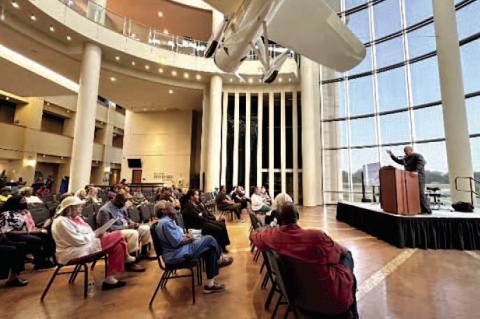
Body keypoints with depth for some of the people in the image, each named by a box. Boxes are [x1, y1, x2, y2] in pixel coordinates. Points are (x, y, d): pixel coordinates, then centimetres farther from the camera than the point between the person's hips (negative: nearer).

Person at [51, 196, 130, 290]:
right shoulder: (62, 221, -14)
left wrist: (97, 234, -2)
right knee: (117, 236, -21)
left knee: (118, 245, -13)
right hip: (73, 252, -10)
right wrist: (95, 235, -10)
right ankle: (125, 258, -1)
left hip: (87, 244, 10)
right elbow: (78, 241, -20)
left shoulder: (76, 218, 15)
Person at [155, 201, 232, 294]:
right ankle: (220, 260, 18)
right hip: (178, 255, -11)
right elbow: (177, 243, -25)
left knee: (210, 249, 5)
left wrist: (185, 236, 2)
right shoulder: (166, 222, -23)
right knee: (209, 239, -9)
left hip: (178, 252, 11)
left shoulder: (167, 221, 12)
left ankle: (210, 284, 10)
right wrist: (190, 239, -8)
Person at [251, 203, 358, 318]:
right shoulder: (317, 236, -31)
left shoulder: (272, 235, -17)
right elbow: (340, 251, -8)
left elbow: (254, 236, 7)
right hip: (333, 299, -5)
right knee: (347, 255, 19)